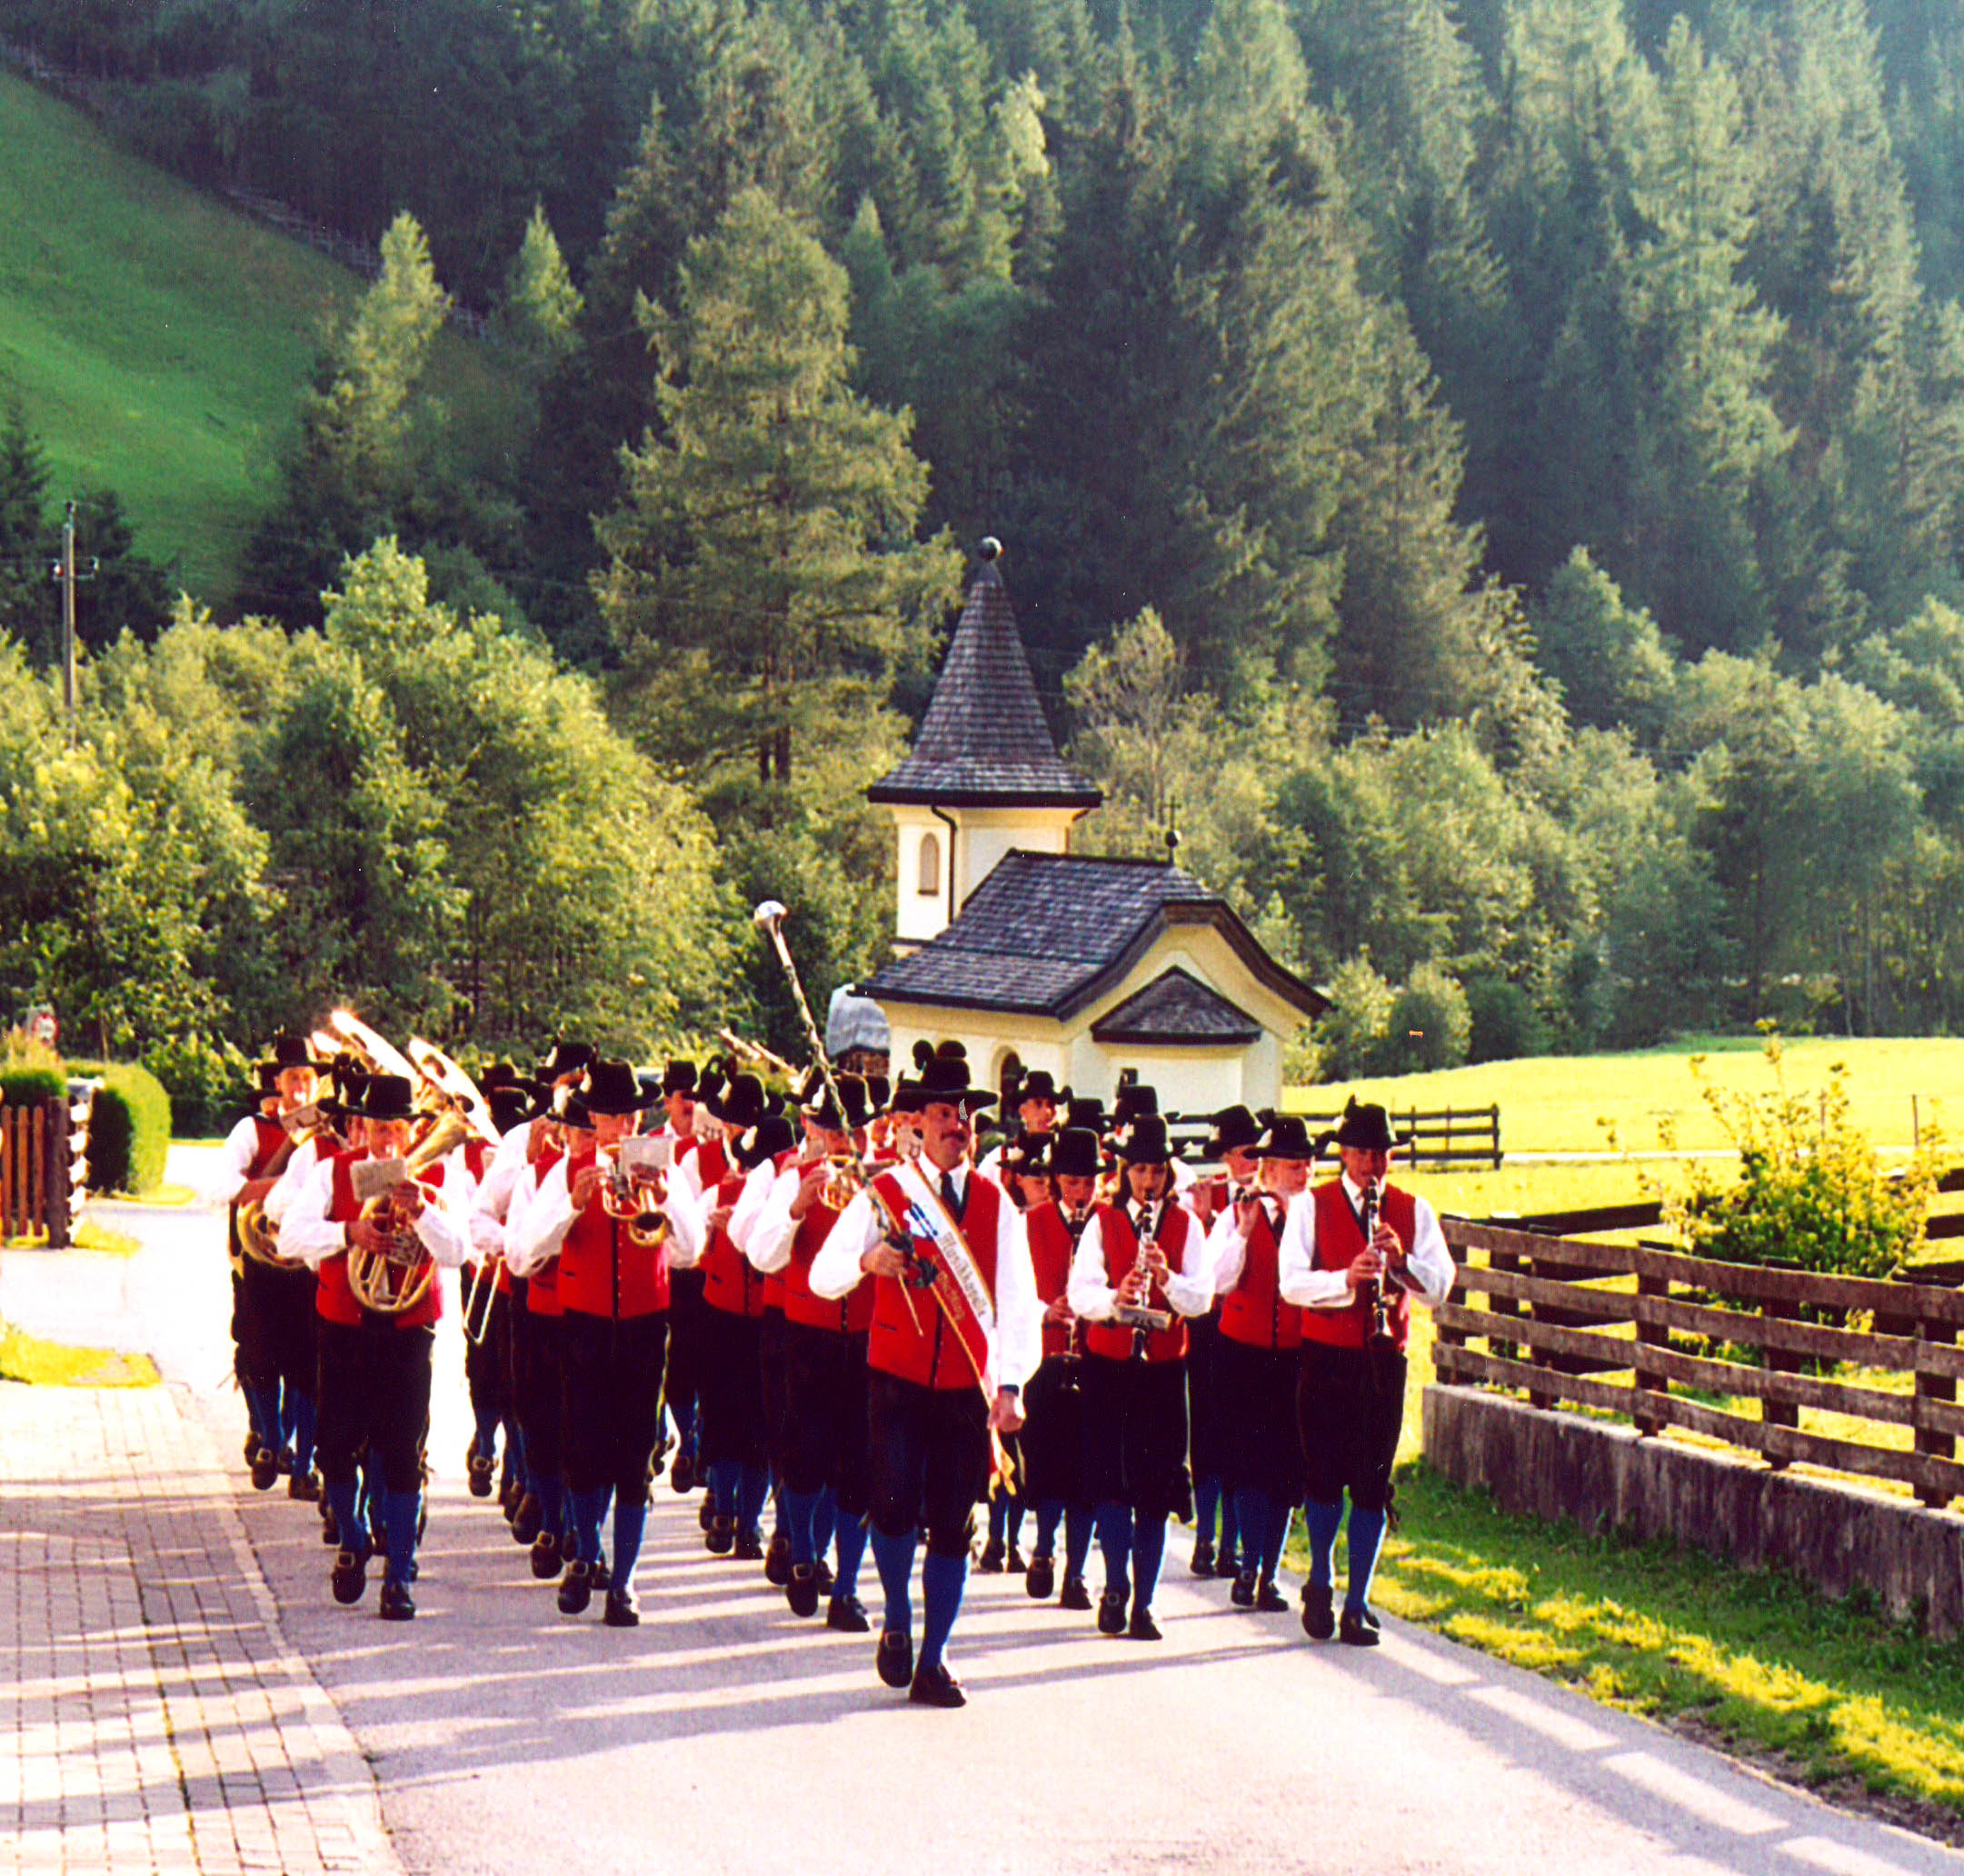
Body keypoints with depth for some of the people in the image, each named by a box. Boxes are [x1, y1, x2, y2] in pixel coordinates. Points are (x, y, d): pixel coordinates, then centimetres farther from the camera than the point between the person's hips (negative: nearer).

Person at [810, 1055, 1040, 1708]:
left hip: (968, 1386, 1)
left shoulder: (996, 1203, 6)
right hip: (897, 1379, -1)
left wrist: (1012, 1384, -10)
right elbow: (822, 1277, -1)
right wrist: (866, 1261, -23)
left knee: (953, 1525, 2)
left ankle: (932, 1663, 11)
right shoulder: (885, 1192, 2)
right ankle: (897, 1625, 16)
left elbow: (1018, 1300, 1)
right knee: (896, 1505, -10)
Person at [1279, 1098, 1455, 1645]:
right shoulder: (1311, 1206, 1)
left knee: (1371, 1486, 1)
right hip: (1326, 1358, -1)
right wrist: (1347, 1278, -27)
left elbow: (1438, 1288, -2)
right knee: (1325, 1477, 1)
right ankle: (1319, 1584, 24)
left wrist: (1401, 1260, -21)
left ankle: (1357, 1605, 7)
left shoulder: (1413, 1211, 7)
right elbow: (1291, 1282, -11)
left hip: (1384, 1362, 2)